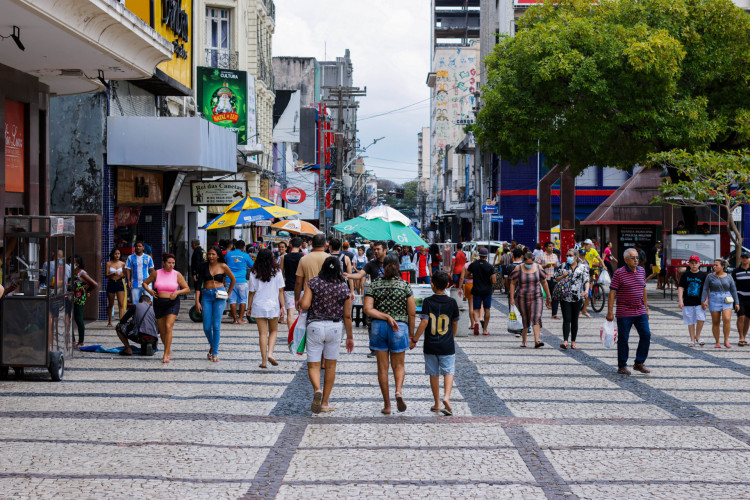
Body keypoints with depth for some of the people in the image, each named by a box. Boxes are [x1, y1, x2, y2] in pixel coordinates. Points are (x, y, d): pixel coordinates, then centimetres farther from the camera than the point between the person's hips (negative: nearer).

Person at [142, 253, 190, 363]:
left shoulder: (177, 274, -2)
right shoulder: (156, 273, 1)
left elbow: (187, 289, 3)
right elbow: (145, 283, 13)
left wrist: (177, 292, -15)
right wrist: (149, 290, -7)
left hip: (172, 303, -2)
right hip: (159, 303, 2)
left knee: (168, 326, -19)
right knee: (162, 330, 8)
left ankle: (166, 355, -17)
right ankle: (168, 350, 35)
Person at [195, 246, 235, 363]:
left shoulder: (223, 266, 1)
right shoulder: (204, 266, 4)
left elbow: (233, 279, 16)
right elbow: (199, 284, 2)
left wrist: (228, 294, 14)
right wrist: (197, 301, -6)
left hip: (219, 296, -2)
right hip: (206, 295, 2)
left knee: (216, 326, -7)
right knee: (206, 327, 0)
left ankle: (215, 353, 0)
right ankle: (212, 346, 28)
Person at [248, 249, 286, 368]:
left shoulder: (254, 273, -4)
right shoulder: (277, 271, -4)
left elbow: (252, 292, 0)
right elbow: (280, 291, -3)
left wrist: (249, 307, 9)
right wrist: (282, 307, 2)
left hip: (258, 306, 0)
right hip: (273, 305, 0)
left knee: (263, 333, 4)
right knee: (273, 331, 15)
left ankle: (264, 361, 3)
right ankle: (270, 353, -5)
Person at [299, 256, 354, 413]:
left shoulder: (314, 283, -5)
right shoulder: (344, 287, -1)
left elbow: (305, 305, -15)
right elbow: (347, 315, 2)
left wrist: (301, 300, 9)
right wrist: (350, 337, 11)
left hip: (315, 326, -1)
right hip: (335, 328, 1)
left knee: (313, 365, 3)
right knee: (330, 366, 13)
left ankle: (317, 389, -26)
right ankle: (325, 402, 17)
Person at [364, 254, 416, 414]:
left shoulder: (374, 285, 0)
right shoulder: (405, 285, -2)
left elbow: (368, 309, -12)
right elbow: (412, 313, -1)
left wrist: (386, 317, -12)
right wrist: (411, 333, 9)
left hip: (378, 327, 1)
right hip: (400, 328, -1)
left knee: (382, 367, 8)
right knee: (398, 365, 13)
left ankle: (387, 405, 9)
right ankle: (399, 391, -16)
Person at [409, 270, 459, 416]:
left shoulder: (428, 302, -8)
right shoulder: (452, 303, -3)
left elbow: (424, 322, -15)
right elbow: (455, 324, 7)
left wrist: (414, 340, -8)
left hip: (430, 345, 0)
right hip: (447, 346, 0)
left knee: (434, 374, 11)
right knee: (448, 372, 7)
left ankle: (437, 404, 19)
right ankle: (446, 397, -15)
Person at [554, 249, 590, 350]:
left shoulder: (583, 267, 5)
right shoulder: (563, 266, 8)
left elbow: (586, 280, -2)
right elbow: (556, 279, 10)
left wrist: (586, 290, -20)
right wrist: (563, 276, -9)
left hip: (577, 297, 0)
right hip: (565, 297, 0)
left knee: (574, 320, 7)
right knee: (567, 319, -10)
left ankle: (573, 342, 13)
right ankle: (565, 341, -19)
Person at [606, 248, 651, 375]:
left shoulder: (641, 271, 9)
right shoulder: (619, 273, -9)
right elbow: (612, 293, -9)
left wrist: (646, 308, 18)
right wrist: (609, 312, -13)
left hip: (640, 312, 5)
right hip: (624, 313, -5)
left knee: (646, 335, 0)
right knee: (623, 339, 2)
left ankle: (639, 363, 14)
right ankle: (622, 366, 13)